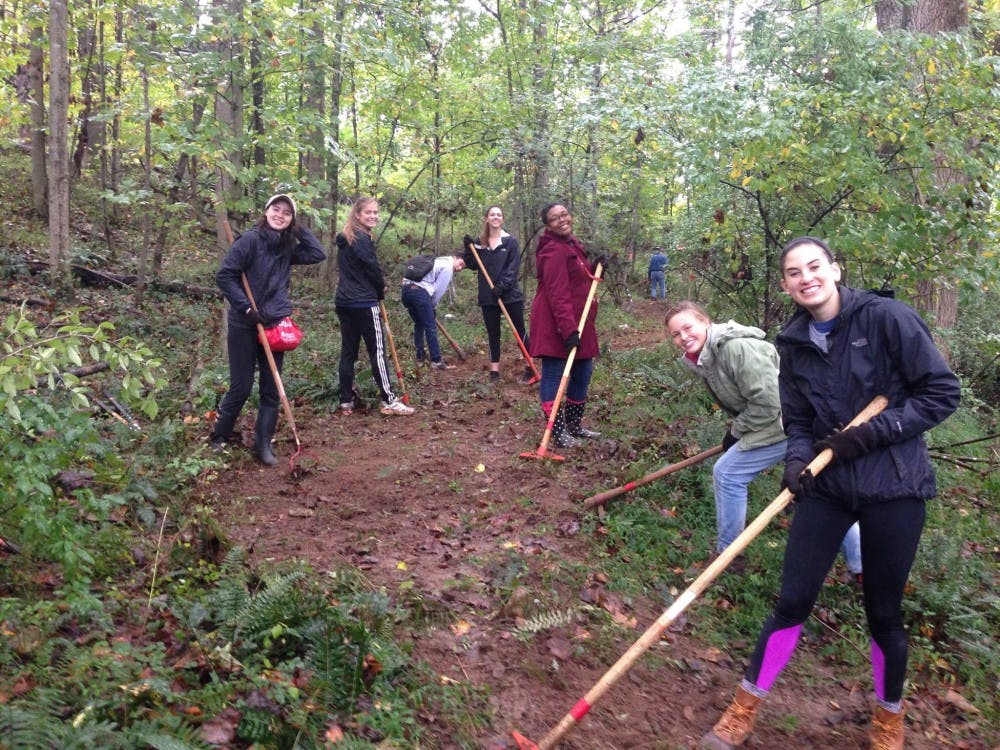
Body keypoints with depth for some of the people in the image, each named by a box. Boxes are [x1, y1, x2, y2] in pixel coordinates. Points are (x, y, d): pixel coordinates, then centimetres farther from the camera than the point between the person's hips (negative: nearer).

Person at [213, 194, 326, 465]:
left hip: (275, 326, 5)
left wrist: (299, 229, 1)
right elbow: (224, 275, -13)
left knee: (271, 389, 7)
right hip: (244, 325, -5)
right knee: (241, 387, 1)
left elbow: (318, 254, 2)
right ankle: (218, 437, 23)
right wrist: (246, 307, -16)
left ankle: (263, 444, 17)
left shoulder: (288, 247, 7)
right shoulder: (251, 239, -10)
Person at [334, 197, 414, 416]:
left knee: (348, 351, 9)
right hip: (365, 303, -9)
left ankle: (346, 401, 12)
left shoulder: (345, 238, 15)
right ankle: (389, 401, -3)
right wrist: (381, 292, 8)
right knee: (377, 350, -5)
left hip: (344, 302, 9)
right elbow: (373, 269, -11)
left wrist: (376, 290, 15)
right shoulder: (362, 239, -12)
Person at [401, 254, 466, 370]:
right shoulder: (448, 267, 1)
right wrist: (432, 307, 11)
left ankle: (420, 355, 32)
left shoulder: (440, 262, 29)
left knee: (418, 324, 23)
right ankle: (436, 361, -4)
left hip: (406, 288, 9)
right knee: (431, 328, -5)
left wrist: (431, 306, 21)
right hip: (420, 292, -9)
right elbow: (438, 290, -3)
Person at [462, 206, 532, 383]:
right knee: (493, 334, 8)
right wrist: (468, 249, -6)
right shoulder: (479, 242, 8)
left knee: (519, 331, 2)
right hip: (488, 297, 4)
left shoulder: (511, 241, -3)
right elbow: (473, 266, 9)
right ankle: (494, 370, 14)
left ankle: (531, 367, 10)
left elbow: (514, 267, -10)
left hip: (510, 295, -3)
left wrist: (502, 286, -20)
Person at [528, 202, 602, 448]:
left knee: (583, 373, 17)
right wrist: (568, 329, -29)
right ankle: (559, 432, 3)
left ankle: (574, 425, 31)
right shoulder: (554, 251, -17)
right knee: (553, 376, -3)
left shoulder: (573, 245, 14)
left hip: (577, 322, 11)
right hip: (555, 325, -11)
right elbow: (557, 295, -24)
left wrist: (594, 269, 8)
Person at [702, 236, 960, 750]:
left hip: (893, 487, -3)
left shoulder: (887, 318, -10)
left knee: (884, 613, 10)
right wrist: (797, 459, -11)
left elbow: (942, 393, -8)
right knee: (791, 602, 5)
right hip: (826, 486, 3)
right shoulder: (794, 344, 4)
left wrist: (871, 433, -16)